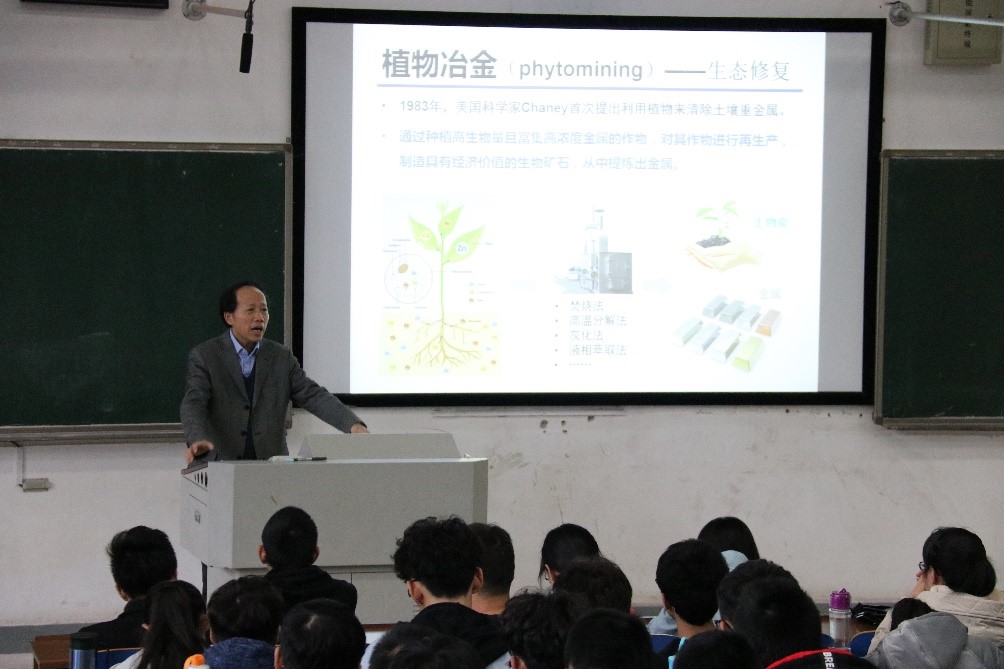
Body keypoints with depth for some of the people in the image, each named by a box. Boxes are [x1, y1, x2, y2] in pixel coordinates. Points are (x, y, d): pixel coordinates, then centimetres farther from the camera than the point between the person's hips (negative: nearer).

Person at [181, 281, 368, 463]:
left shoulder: (282, 357, 11)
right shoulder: (204, 356, 1)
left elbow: (313, 396, 4)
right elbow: (193, 404, -10)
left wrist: (353, 425, -13)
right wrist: (198, 441, -32)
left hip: (272, 466, 3)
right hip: (222, 465, -3)